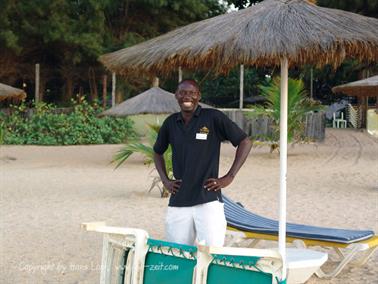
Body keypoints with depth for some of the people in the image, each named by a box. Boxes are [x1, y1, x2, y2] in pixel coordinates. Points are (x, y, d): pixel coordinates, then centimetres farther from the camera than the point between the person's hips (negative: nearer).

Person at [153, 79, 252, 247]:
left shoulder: (213, 118, -3)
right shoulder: (170, 123, 11)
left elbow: (245, 142, 0)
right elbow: (158, 152, 27)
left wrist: (229, 177, -5)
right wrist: (165, 180, 13)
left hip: (208, 200, -4)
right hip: (177, 203, 4)